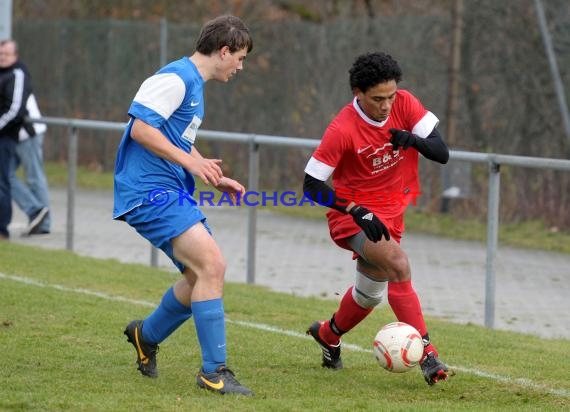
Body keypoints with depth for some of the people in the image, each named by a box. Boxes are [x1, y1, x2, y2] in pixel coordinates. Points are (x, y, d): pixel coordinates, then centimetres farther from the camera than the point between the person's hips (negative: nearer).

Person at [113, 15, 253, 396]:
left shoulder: (195, 84, 20)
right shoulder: (176, 78, -12)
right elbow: (141, 127, -21)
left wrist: (215, 178, 20)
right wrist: (191, 163, -21)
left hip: (173, 192, 10)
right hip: (150, 191, -10)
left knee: (204, 275, 11)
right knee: (212, 265, -20)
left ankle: (146, 335, 34)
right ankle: (213, 370, -16)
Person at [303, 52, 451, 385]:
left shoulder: (404, 104, -10)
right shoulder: (342, 130, -23)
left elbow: (442, 153, -11)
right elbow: (312, 184, -19)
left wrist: (413, 140, -32)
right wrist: (357, 211, -29)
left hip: (389, 214, 6)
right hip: (353, 214, -6)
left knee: (370, 294, 21)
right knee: (399, 264, -31)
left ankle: (328, 335, 50)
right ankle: (426, 352, -31)